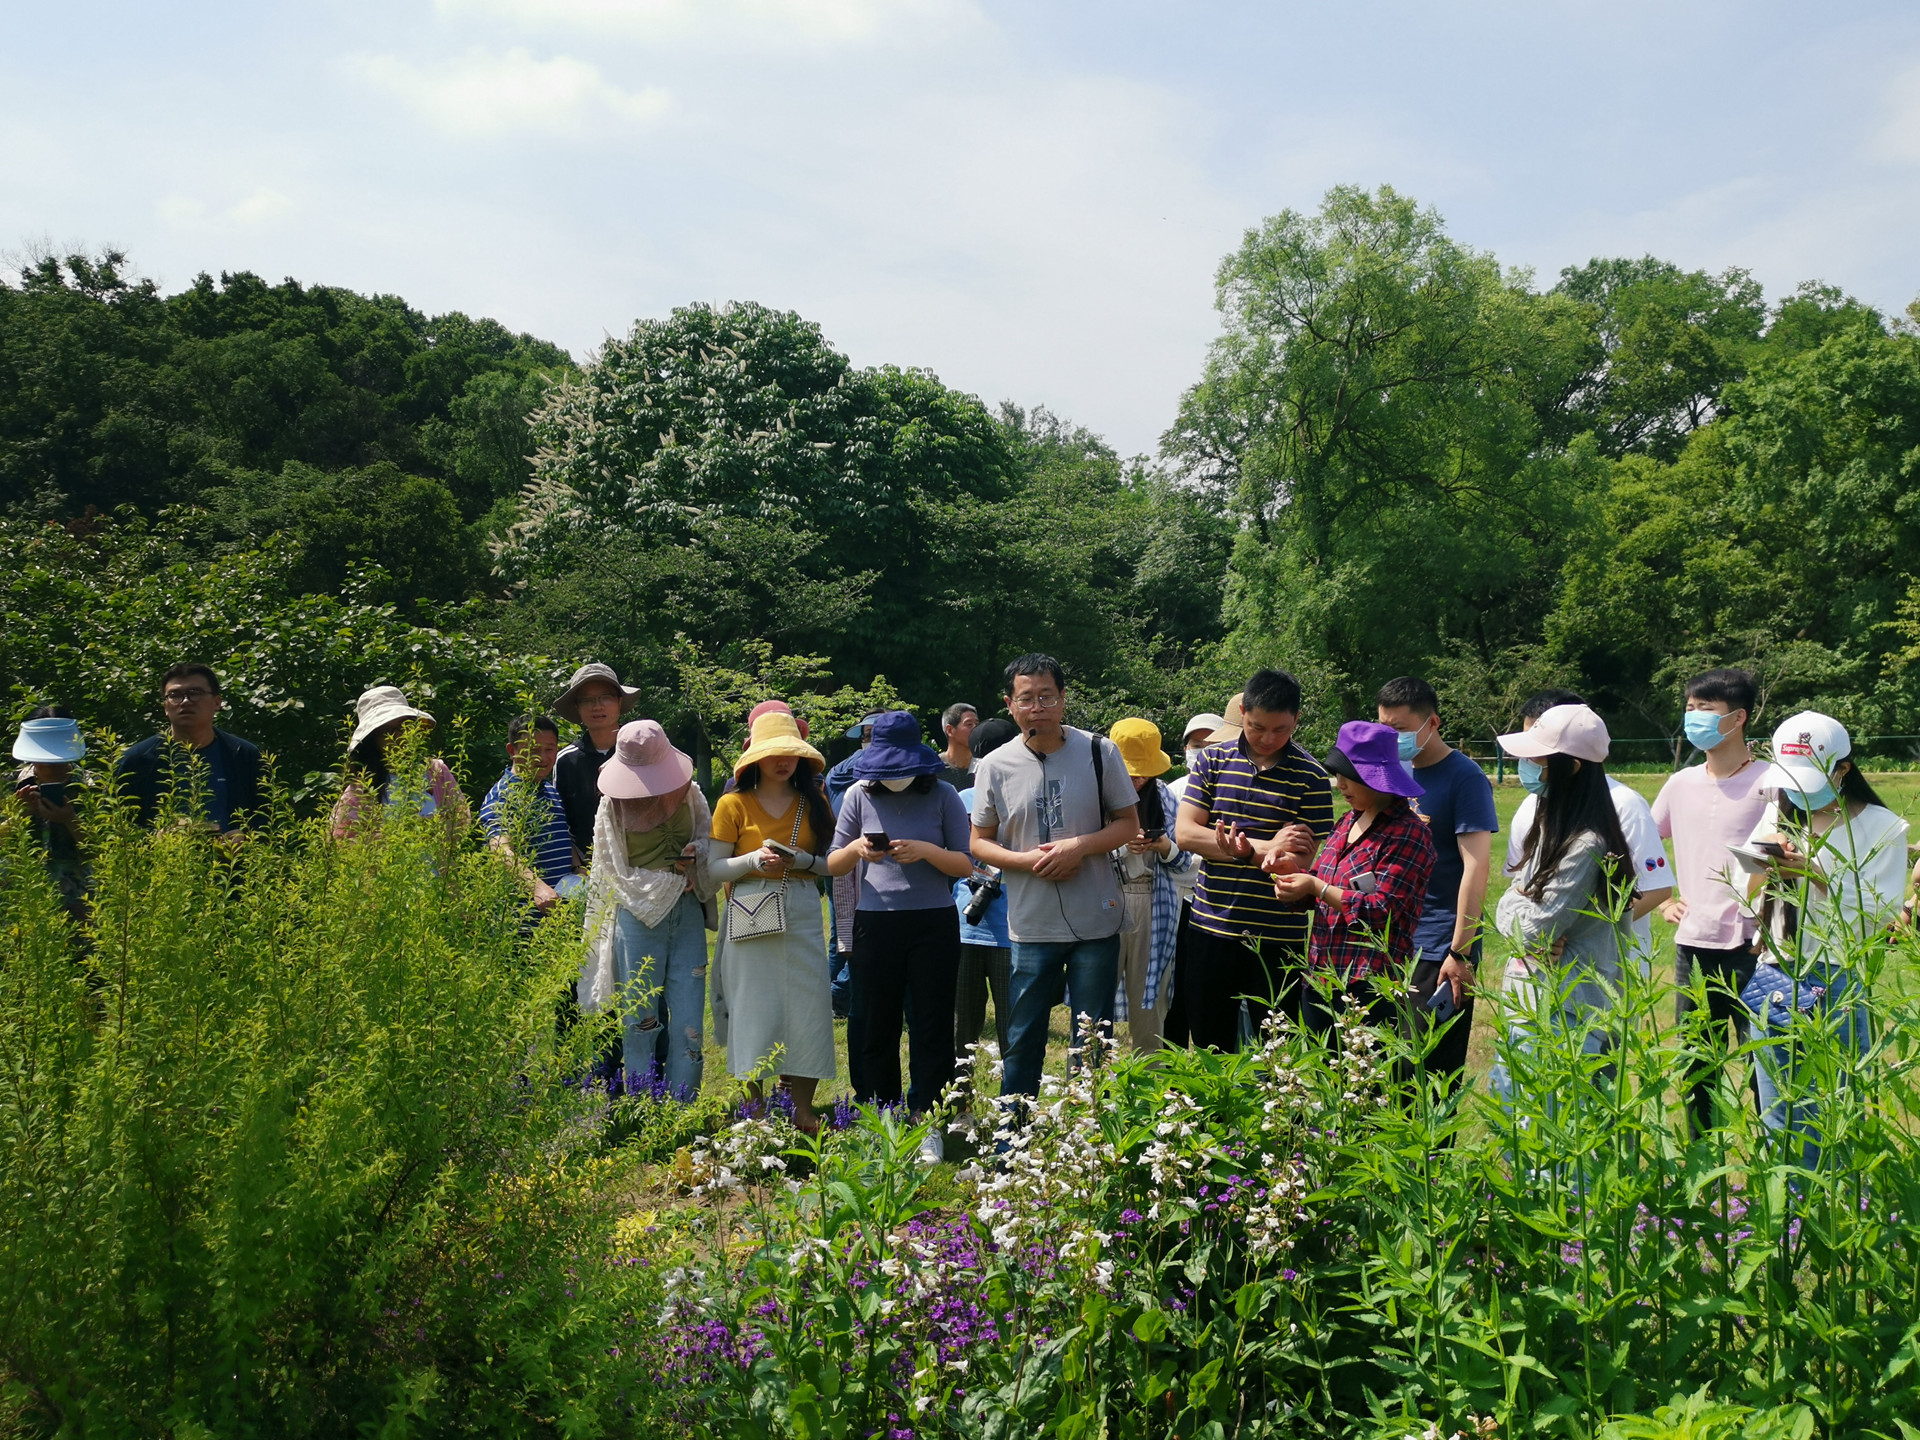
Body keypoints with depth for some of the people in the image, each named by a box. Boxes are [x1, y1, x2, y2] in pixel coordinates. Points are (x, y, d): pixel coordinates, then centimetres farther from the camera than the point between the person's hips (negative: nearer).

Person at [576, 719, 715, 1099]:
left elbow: (708, 833, 18)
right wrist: (672, 878, -8)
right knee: (640, 1022, 0)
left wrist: (697, 852, -5)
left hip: (687, 912, 3)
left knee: (689, 1021, 0)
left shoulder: (689, 793, 5)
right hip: (639, 914, -2)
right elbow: (618, 874, -1)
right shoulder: (614, 805, -1)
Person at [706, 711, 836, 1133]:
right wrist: (755, 861, -17)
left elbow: (831, 864, 10)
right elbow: (715, 868, 0)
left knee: (806, 1006, -1)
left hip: (802, 914, 2)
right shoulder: (734, 804, 2)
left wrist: (803, 860, -10)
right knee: (754, 1008, -2)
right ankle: (754, 1111, 8)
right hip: (750, 919, -2)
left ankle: (803, 1110, 8)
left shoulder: (813, 802, 10)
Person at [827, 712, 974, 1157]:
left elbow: (967, 864, 0)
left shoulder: (942, 795, -2)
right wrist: (856, 849, -13)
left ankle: (929, 1127, 10)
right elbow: (832, 866, 8)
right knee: (874, 1028, 6)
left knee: (931, 1028, 2)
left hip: (934, 924, -1)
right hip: (875, 924, 2)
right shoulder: (859, 796, 3)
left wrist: (927, 851, -18)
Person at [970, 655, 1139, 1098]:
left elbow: (1129, 823, 4)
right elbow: (980, 842, 6)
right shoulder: (995, 766, -1)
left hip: (1096, 923, 0)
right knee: (1023, 1042, 7)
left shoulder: (1099, 751, -2)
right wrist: (1027, 860, -13)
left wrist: (1079, 846, -14)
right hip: (1031, 925, 0)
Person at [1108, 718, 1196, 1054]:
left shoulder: (1163, 796, 10)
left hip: (1153, 910, 3)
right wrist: (1117, 843, -17)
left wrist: (1164, 846, -10)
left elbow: (1183, 862, 12)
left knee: (1148, 1003, 6)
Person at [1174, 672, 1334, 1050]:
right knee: (1209, 1046, 13)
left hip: (1278, 936, -2)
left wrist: (1248, 850, -27)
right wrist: (1268, 847, -13)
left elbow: (1314, 858, -9)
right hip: (1212, 927, 3)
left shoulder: (1309, 776, -3)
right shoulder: (1213, 760, 4)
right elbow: (1185, 833, -5)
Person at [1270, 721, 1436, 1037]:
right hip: (1319, 980, 8)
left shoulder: (1408, 832, -10)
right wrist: (1291, 870, 1)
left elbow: (1384, 910, -16)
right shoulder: (1348, 822, 15)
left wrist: (1316, 887, -16)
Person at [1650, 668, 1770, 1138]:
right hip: (1692, 945, 6)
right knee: (1696, 1070, 12)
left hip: (1749, 947, -5)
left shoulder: (1769, 782, -6)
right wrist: (1663, 901, 13)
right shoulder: (1681, 784, 10)